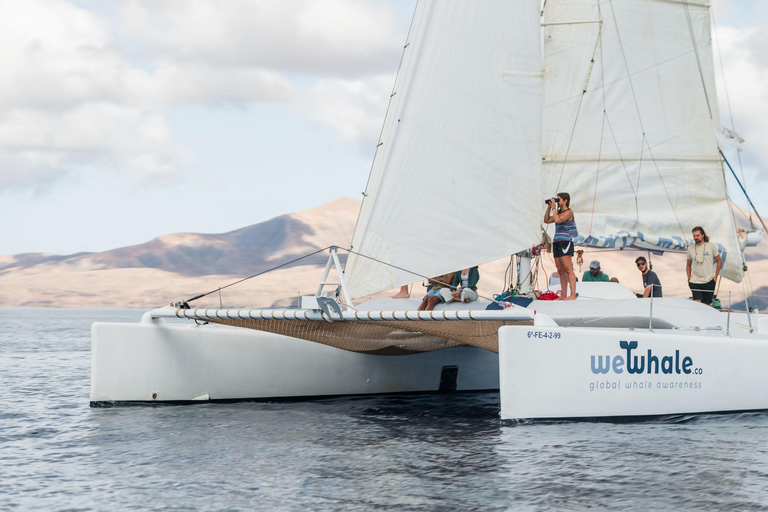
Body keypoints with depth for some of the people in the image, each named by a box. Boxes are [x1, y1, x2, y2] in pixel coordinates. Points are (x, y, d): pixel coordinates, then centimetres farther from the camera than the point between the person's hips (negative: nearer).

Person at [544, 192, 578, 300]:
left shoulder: (568, 212, -7)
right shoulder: (559, 213, 19)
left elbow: (558, 220, -21)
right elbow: (546, 221, 20)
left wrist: (554, 208, -10)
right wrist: (549, 208, 11)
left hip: (566, 242, -9)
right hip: (557, 242, 9)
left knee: (568, 269, -13)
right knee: (561, 270, 6)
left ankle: (573, 295, -17)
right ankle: (564, 295, 7)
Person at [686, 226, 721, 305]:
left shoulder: (711, 245, -1)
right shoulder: (690, 248, 4)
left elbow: (719, 261, 7)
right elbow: (688, 265, 17)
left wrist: (715, 277, 1)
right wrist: (689, 278, 7)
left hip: (709, 281, -1)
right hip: (695, 282, 1)